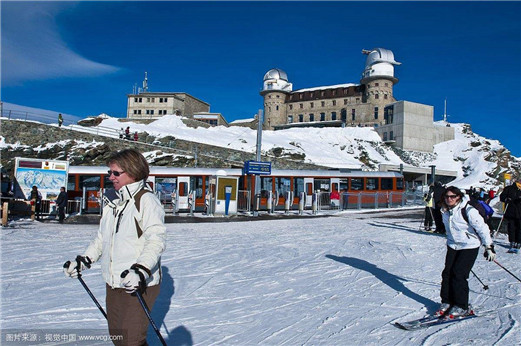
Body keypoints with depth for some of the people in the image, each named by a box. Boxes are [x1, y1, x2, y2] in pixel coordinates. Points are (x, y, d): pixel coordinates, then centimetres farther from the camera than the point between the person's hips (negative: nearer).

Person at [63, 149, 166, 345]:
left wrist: (141, 270, -34)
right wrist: (84, 261, 14)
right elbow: (102, 237, 20)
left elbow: (157, 239, -23)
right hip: (113, 284, 8)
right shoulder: (112, 201, 10)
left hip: (140, 285, -8)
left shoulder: (146, 200, -15)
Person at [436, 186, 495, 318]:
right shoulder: (445, 210, 2)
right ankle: (446, 302, 13)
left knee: (459, 275, -10)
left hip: (469, 246, -6)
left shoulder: (468, 210, -21)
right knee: (447, 273, 0)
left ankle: (462, 307, 4)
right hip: (453, 246, 6)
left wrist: (489, 247, -14)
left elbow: (482, 228, -16)